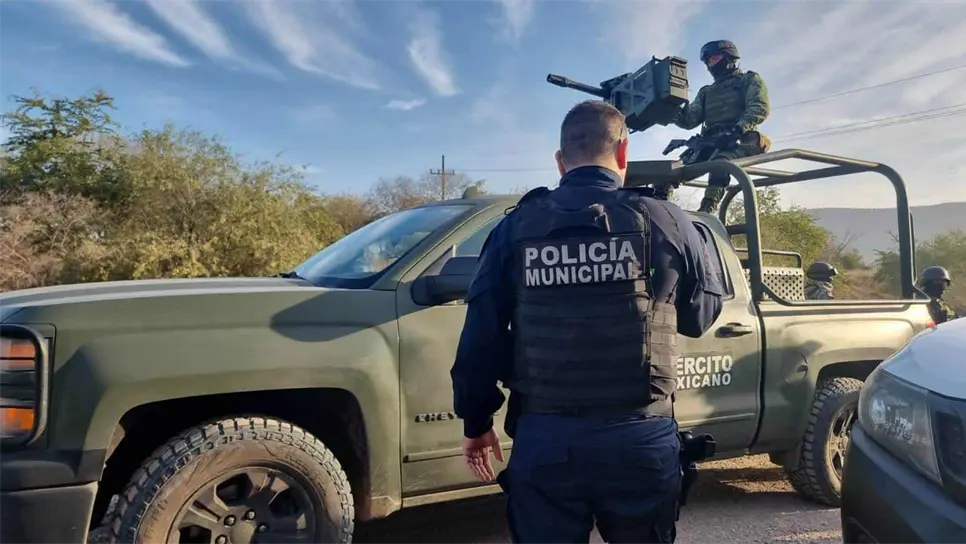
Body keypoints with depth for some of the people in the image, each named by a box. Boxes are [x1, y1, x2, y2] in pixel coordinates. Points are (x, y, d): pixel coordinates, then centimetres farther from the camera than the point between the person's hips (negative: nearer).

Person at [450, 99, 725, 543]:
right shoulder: (665, 221, -1)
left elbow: (481, 336, 0)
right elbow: (701, 315, 12)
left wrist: (476, 421, 12)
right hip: (639, 435, 0)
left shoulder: (516, 227, 1)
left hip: (544, 436, 0)